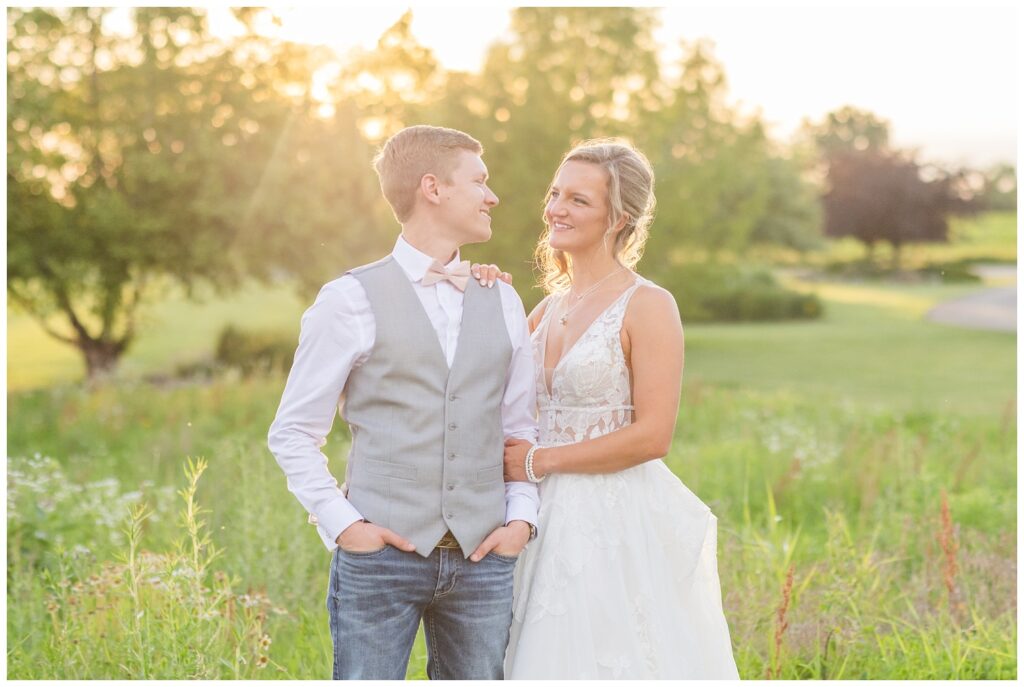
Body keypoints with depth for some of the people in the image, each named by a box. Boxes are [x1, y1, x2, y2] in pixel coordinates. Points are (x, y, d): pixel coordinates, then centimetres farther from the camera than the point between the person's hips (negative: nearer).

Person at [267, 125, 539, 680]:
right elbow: (293, 433, 1)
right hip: (381, 555, -4)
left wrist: (521, 517, 2)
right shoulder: (352, 301, -2)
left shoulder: (502, 302, 11)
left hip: (483, 556, 4)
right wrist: (341, 524, -8)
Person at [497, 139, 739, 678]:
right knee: (553, 659, 10)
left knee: (615, 661, -1)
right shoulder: (549, 306, 12)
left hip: (620, 526, -6)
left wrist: (539, 461, -11)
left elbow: (652, 436, -16)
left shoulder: (648, 306, -9)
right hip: (552, 523, 7)